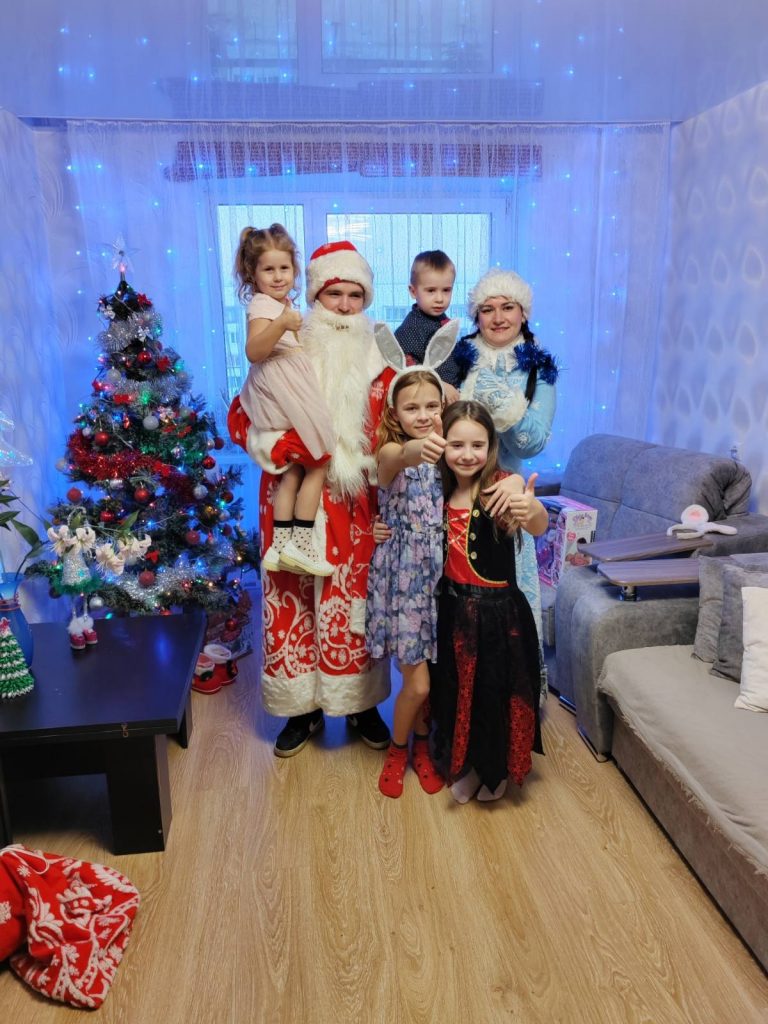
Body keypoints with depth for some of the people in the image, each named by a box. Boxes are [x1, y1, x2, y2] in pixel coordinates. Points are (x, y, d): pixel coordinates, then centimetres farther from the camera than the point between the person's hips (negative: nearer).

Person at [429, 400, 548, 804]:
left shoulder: (505, 484, -17)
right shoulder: (441, 493, -2)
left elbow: (538, 527, -36)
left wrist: (532, 509, -59)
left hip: (499, 612, -4)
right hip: (452, 609, 4)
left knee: (494, 693, 11)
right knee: (454, 692, 18)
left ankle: (495, 770, 41)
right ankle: (466, 766, 44)